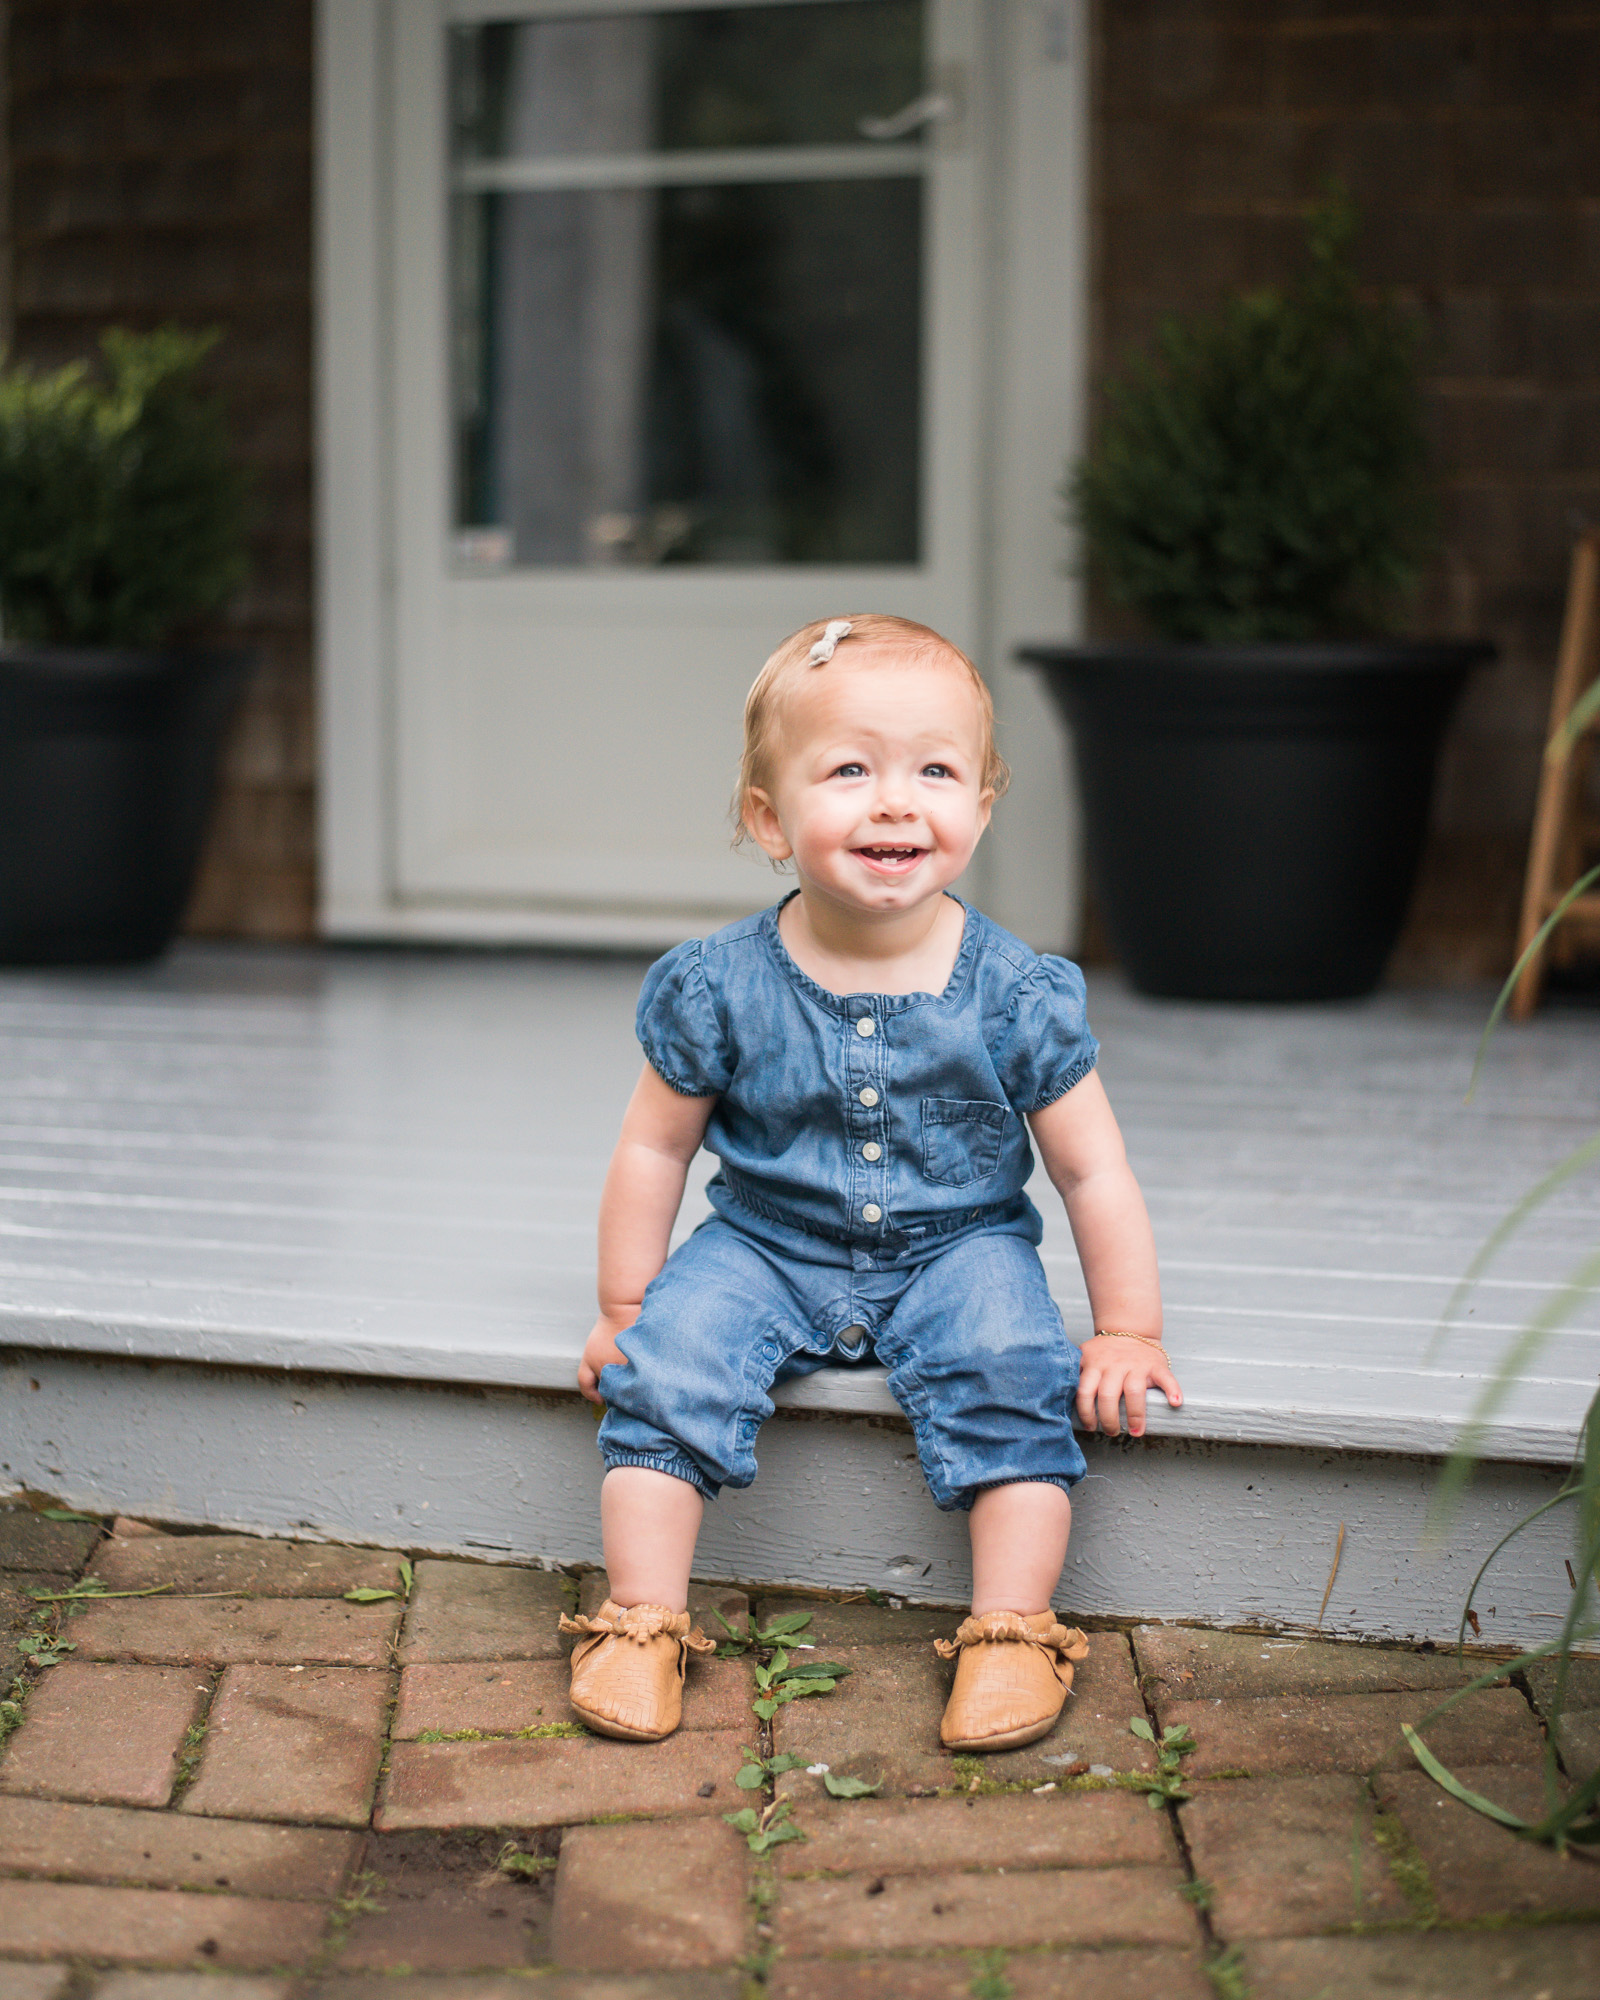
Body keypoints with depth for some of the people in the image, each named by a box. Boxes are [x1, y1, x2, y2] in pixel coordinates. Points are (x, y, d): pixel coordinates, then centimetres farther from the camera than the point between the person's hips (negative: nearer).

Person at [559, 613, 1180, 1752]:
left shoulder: (1016, 996, -13)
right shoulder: (718, 989, -12)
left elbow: (1092, 1171, -4)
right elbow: (655, 1150, 1)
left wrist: (1130, 1333, -3)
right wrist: (624, 1306, 3)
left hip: (957, 1248, -1)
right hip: (769, 1249, 1)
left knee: (1009, 1360, -28)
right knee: (672, 1351, -22)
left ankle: (1013, 1634, -17)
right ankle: (644, 1621, -12)